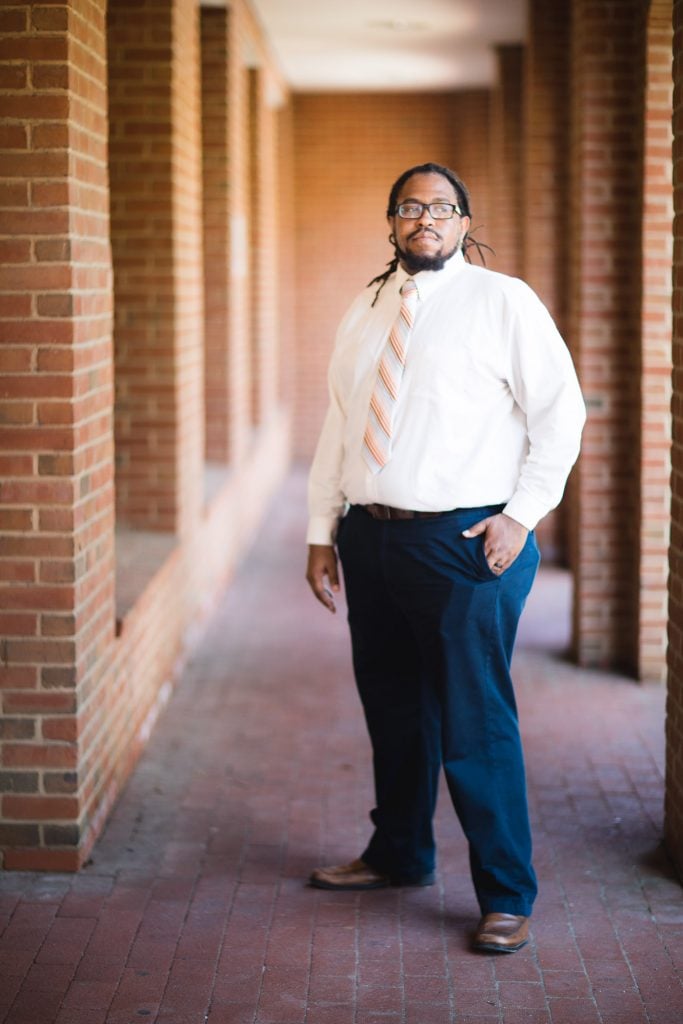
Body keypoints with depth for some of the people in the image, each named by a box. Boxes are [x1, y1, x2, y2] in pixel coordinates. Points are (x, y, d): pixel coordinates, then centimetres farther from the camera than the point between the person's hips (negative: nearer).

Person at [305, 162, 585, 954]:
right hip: (370, 537, 6)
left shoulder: (502, 302, -1)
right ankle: (398, 855, 34)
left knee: (474, 723, -4)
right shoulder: (364, 313, 15)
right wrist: (323, 531, 12)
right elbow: (338, 427, 17)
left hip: (465, 543, -5)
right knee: (392, 710, 16)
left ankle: (507, 896, 7)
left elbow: (560, 410, -4)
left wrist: (521, 515, -10)